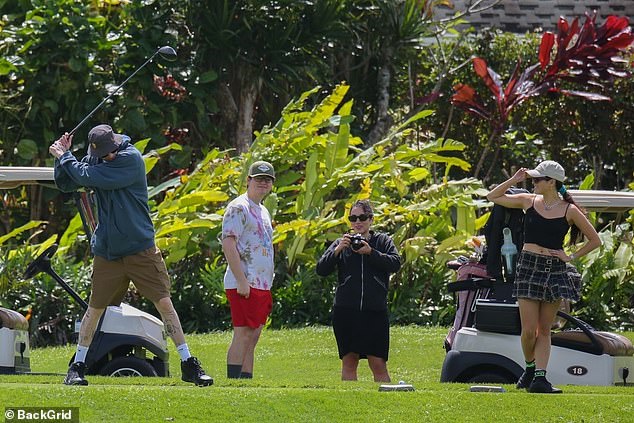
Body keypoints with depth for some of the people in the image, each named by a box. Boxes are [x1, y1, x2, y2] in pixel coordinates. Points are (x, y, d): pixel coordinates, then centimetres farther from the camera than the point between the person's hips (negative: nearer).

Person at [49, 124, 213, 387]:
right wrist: (62, 156, -4)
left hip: (140, 249, -4)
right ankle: (78, 366, 20)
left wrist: (64, 157, -6)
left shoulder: (130, 158, -14)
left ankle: (188, 365, -1)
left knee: (164, 303, -7)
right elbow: (65, 184, 11)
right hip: (106, 251, 4)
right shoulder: (95, 159, 3)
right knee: (95, 308, 8)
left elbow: (89, 177, -19)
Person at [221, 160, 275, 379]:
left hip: (262, 285, 10)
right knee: (243, 334, -13)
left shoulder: (263, 211, 21)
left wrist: (268, 287, 20)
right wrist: (241, 281, -22)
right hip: (245, 285, -10)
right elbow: (228, 244, -17)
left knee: (253, 336, 8)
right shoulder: (239, 207, -8)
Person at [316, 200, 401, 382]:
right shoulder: (341, 244, 11)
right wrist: (338, 250, -9)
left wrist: (371, 252, -13)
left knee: (378, 364, -5)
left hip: (375, 311, -1)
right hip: (346, 311, 1)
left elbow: (395, 263, -5)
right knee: (349, 361, 4)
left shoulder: (383, 241, 10)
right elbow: (321, 269, 3)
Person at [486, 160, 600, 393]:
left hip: (555, 269, -1)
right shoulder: (529, 201, 6)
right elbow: (493, 197, 14)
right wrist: (513, 180, 2)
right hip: (528, 267, 1)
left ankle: (539, 378, 0)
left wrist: (572, 257, 0)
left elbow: (594, 241, 7)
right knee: (529, 329, -5)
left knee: (544, 330, 1)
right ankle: (530, 367, 18)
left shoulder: (570, 211, -1)